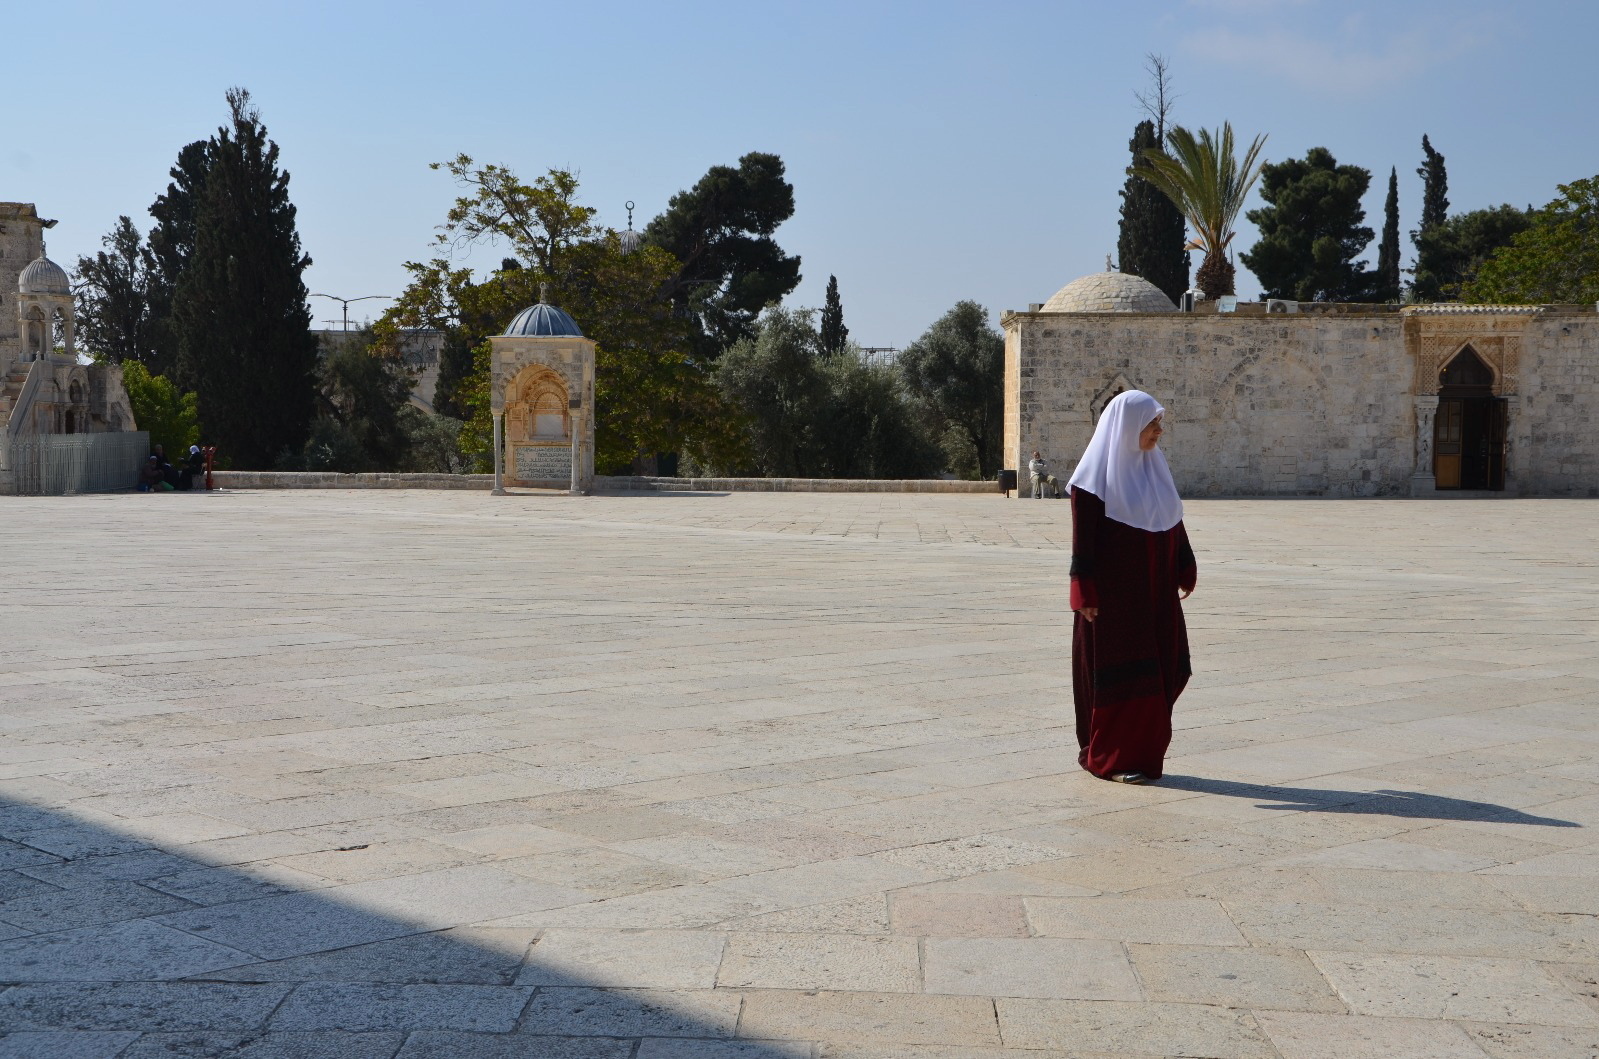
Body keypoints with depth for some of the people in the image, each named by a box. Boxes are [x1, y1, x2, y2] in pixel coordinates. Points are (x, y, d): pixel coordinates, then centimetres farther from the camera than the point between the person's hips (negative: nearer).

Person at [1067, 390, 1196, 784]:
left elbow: (1174, 523, 16)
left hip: (1155, 589, 7)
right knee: (1118, 673, -1)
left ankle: (1143, 751, 20)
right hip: (1113, 591, -7)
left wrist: (1186, 570, 15)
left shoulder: (1154, 465, 10)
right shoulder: (1097, 474, -11)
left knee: (1160, 669, 8)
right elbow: (1083, 537, -13)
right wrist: (1086, 594, -17)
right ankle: (1110, 758, 11)